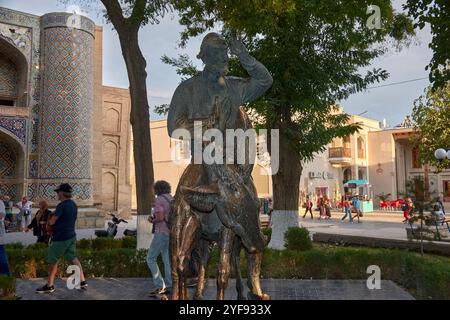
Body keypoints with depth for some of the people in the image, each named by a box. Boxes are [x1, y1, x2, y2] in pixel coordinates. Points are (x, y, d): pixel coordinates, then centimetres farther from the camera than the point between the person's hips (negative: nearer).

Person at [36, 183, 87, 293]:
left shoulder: (62, 205, -19)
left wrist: (48, 221, 5)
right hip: (71, 236, 8)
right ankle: (82, 281, 10)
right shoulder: (73, 204, 9)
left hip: (60, 238, -8)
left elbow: (52, 222, -17)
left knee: (53, 261, 5)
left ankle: (49, 286, 14)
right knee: (73, 258, 13)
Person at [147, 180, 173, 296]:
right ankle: (168, 286, 10)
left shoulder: (159, 199, -11)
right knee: (167, 260, 10)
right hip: (171, 233, 8)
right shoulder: (172, 200, 13)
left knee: (151, 259, 0)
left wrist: (152, 221, -1)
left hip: (161, 233, -8)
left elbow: (160, 217, -21)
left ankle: (159, 285, -7)